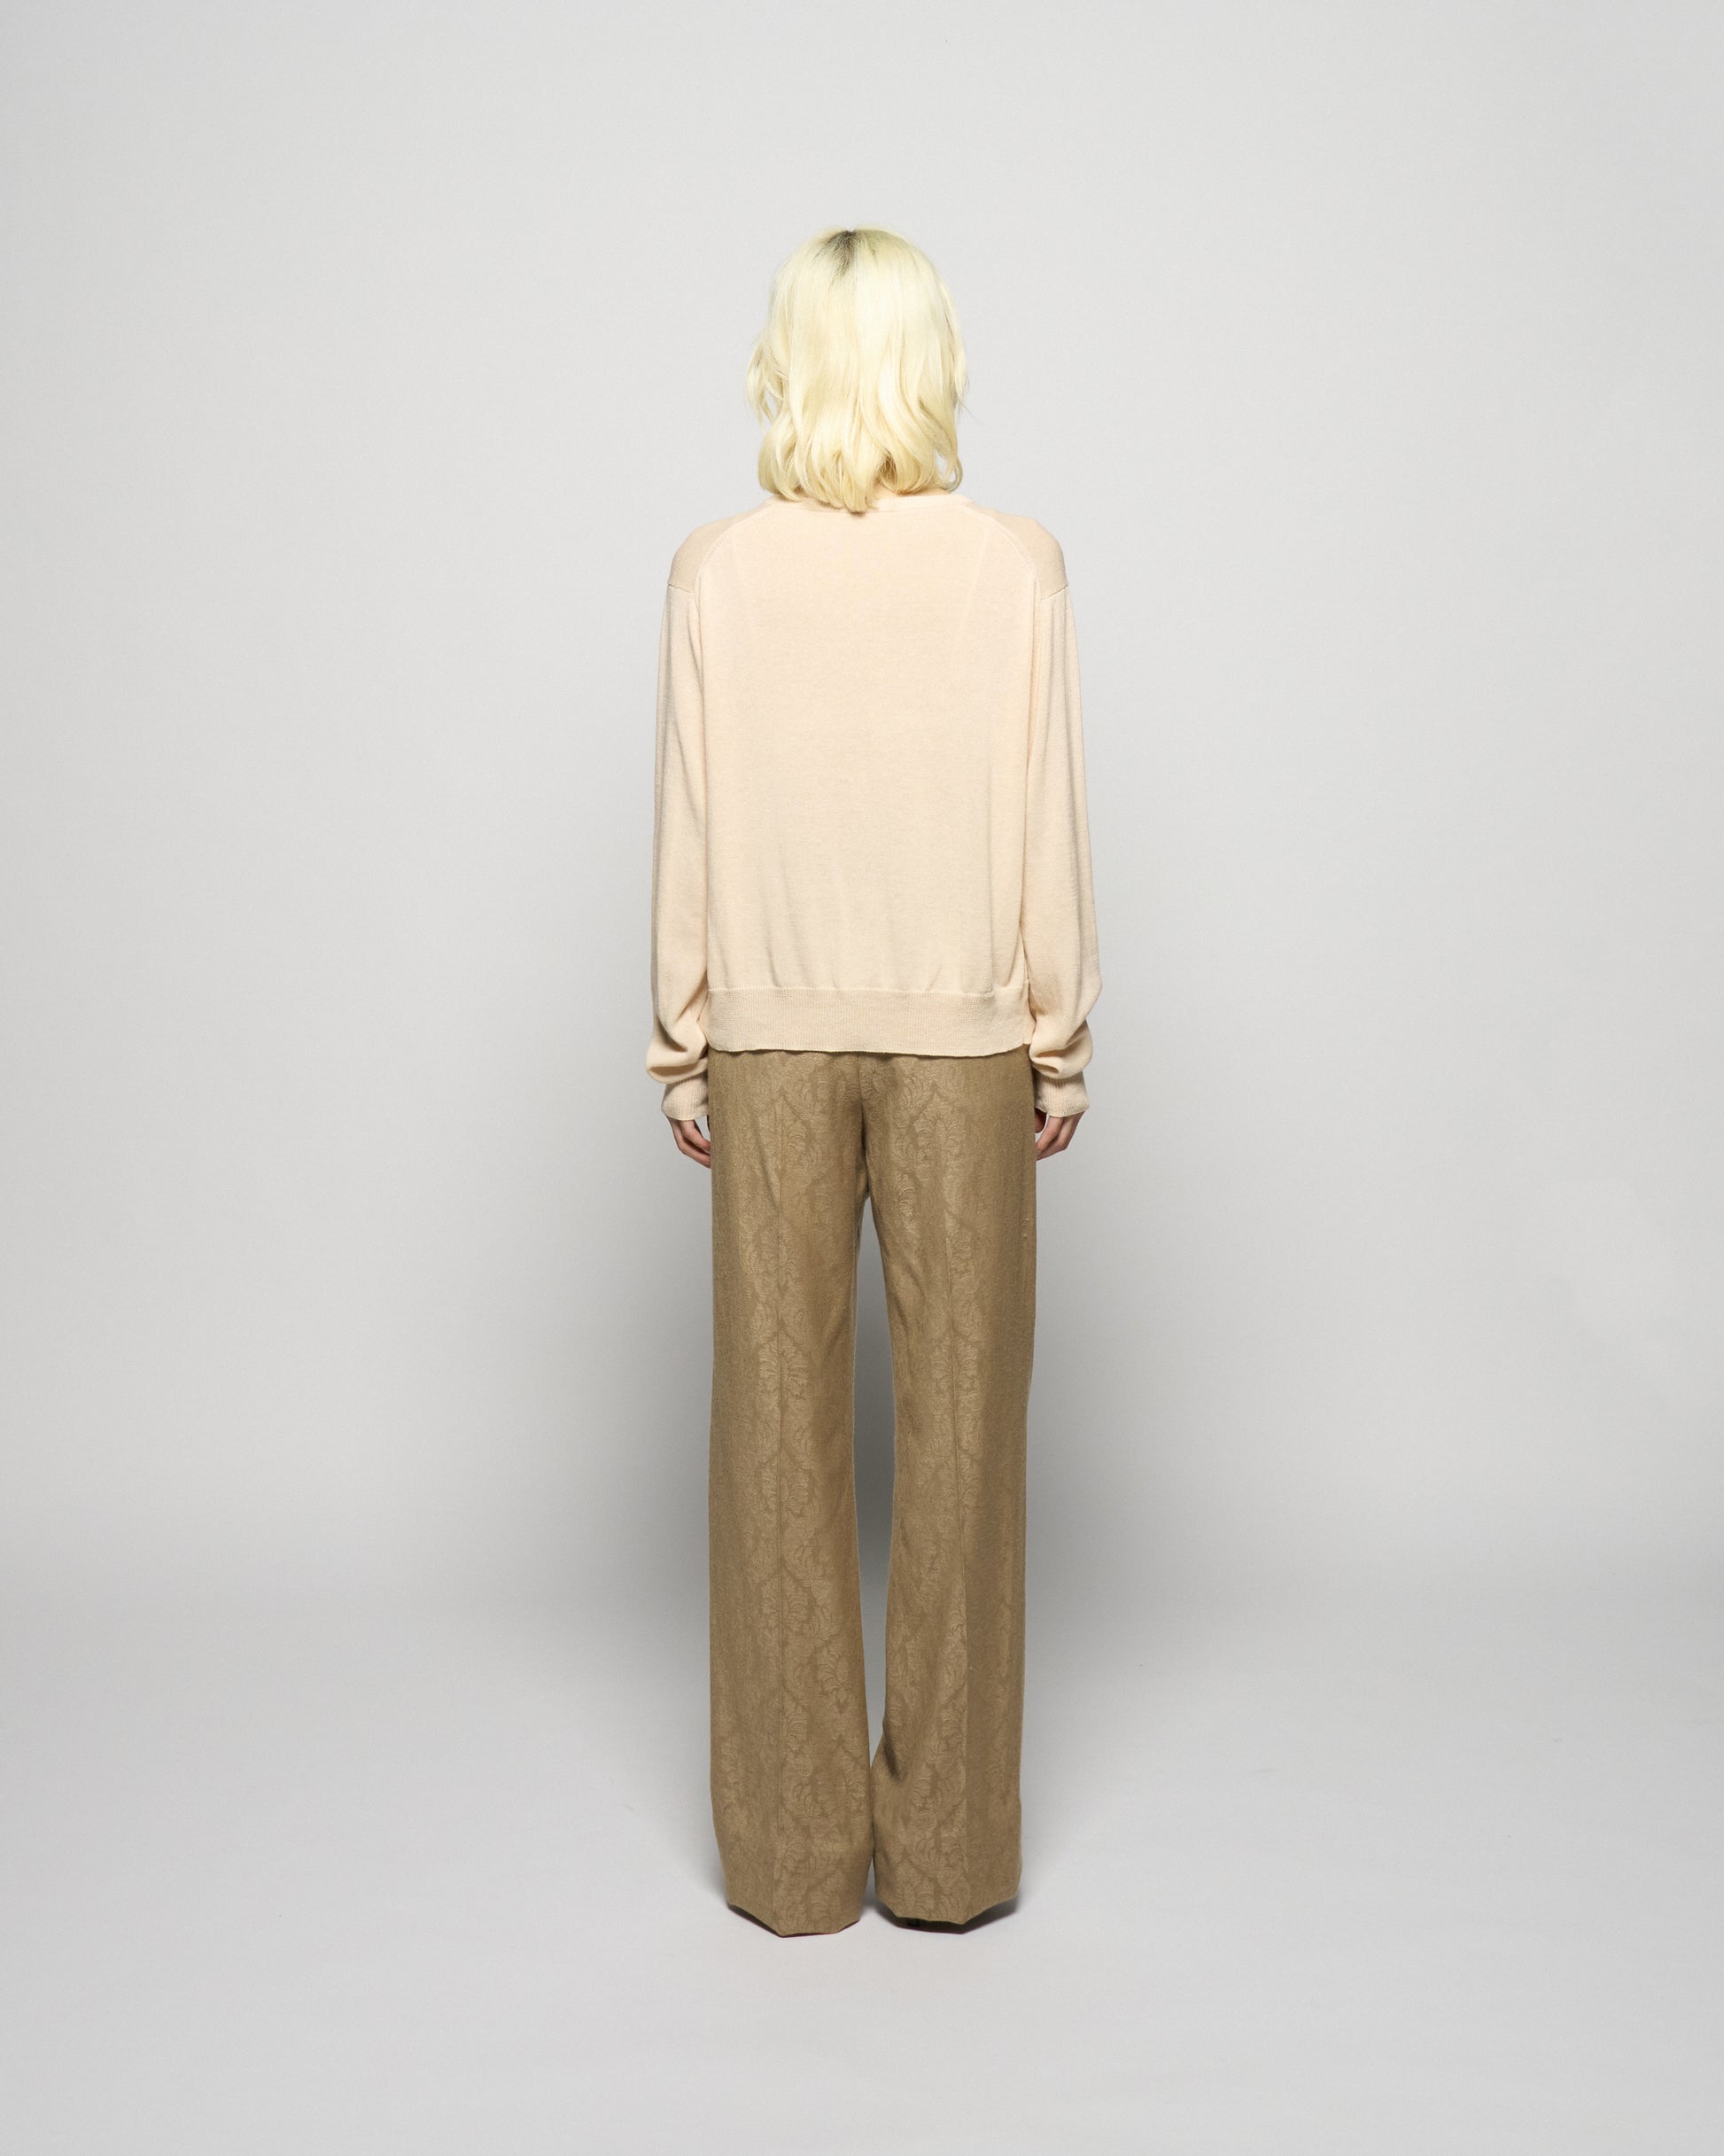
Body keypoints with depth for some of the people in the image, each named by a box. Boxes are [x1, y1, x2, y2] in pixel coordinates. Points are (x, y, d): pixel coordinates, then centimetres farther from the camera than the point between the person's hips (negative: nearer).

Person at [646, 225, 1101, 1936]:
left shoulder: (715, 575, -4)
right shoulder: (1016, 568, -5)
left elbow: (688, 834, -2)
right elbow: (1046, 827, -3)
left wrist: (684, 1052, 8)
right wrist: (1057, 1044, 7)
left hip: (770, 1041, 1)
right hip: (961, 1039, 0)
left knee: (781, 1427, 9)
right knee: (960, 1424, 9)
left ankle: (794, 1852, 20)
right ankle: (946, 1848, 20)